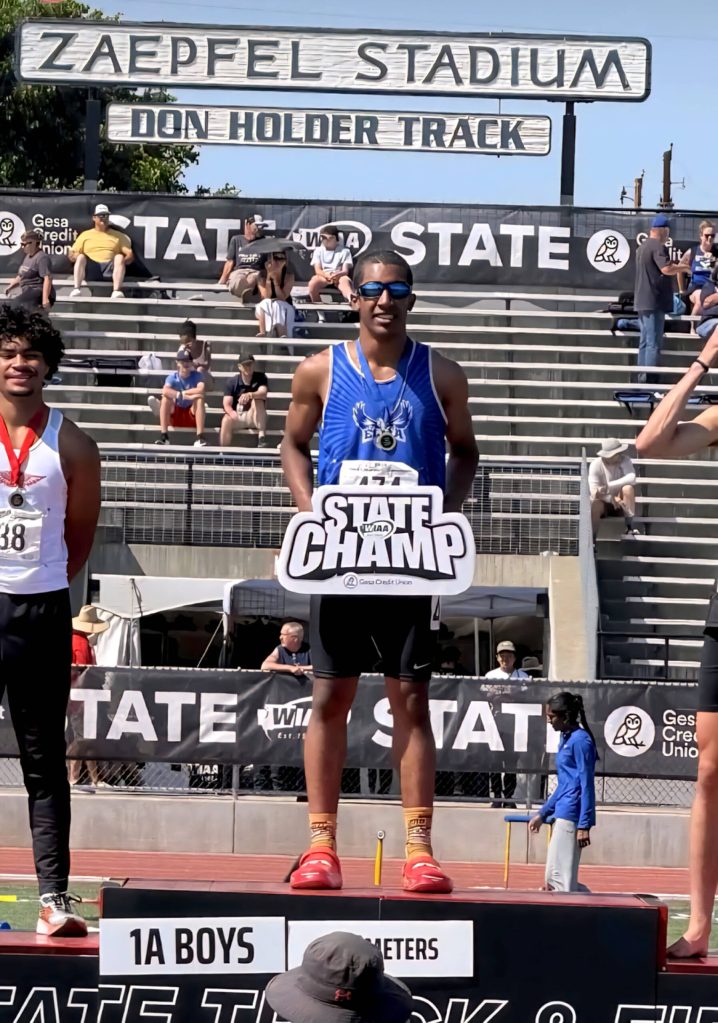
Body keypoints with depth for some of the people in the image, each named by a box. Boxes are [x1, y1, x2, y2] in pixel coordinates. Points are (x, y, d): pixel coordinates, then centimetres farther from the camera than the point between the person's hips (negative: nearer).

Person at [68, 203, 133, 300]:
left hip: (110, 269, 0)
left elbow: (129, 255, 12)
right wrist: (74, 256, -9)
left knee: (119, 257, -31)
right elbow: (71, 254, 17)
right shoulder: (85, 235, 23)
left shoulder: (118, 236, 22)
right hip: (90, 269, 1)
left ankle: (117, 291, -48)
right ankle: (76, 289, -46)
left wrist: (124, 260, -12)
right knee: (81, 257, -29)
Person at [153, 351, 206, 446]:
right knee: (166, 398, -25)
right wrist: (185, 396, -38)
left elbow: (201, 390, -27)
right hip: (175, 415, 0)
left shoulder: (196, 376, -5)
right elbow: (165, 391, -29)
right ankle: (164, 436, -32)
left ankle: (200, 438, -37)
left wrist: (181, 393, -23)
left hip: (192, 414, 0)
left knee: (199, 399, -27)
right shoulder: (172, 377, -7)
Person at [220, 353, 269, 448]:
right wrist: (231, 412, -35)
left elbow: (263, 393, -22)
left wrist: (250, 395, -45)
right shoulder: (232, 382, -2)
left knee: (258, 400, -30)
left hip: (254, 417, 0)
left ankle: (262, 435, -36)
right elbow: (226, 404, -10)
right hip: (237, 416, 0)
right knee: (226, 420, -33)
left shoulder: (260, 377, -2)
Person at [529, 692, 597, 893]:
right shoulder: (565, 738, 16)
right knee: (553, 878, 11)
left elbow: (587, 785, -15)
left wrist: (584, 825, -19)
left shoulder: (580, 740, -12)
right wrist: (543, 814, 26)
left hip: (571, 816, -10)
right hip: (562, 815, 10)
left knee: (559, 878, -7)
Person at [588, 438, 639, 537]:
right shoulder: (596, 465, -16)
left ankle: (630, 527, -27)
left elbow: (632, 478, -34)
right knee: (595, 504, -36)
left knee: (628, 488, -29)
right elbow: (594, 491, -24)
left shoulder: (624, 461, -14)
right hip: (604, 503, -1)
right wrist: (611, 499, -41)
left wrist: (607, 486, -39)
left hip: (621, 503, 1)